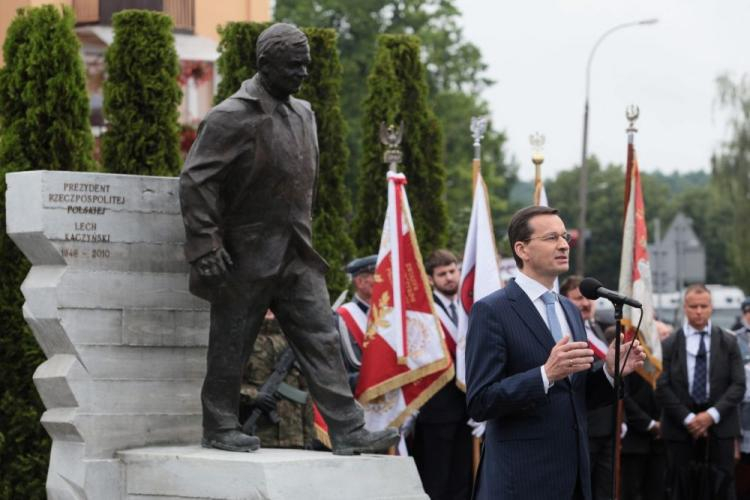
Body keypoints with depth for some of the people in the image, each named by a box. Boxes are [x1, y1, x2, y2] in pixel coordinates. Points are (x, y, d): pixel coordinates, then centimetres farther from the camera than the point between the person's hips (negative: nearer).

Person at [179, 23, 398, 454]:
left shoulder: (303, 114, 12)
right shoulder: (233, 118, -13)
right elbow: (195, 179, -15)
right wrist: (206, 243, -19)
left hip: (297, 256, 7)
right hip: (246, 256, -7)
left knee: (322, 340, 0)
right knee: (231, 347, 4)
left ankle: (348, 430, -2)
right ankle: (220, 428, 17)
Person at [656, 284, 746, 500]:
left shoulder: (728, 342, 6)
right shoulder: (670, 344, 2)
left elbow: (738, 384, 1)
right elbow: (662, 388, -1)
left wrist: (713, 414, -10)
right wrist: (687, 418, -9)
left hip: (720, 426, 1)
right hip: (681, 427, -1)